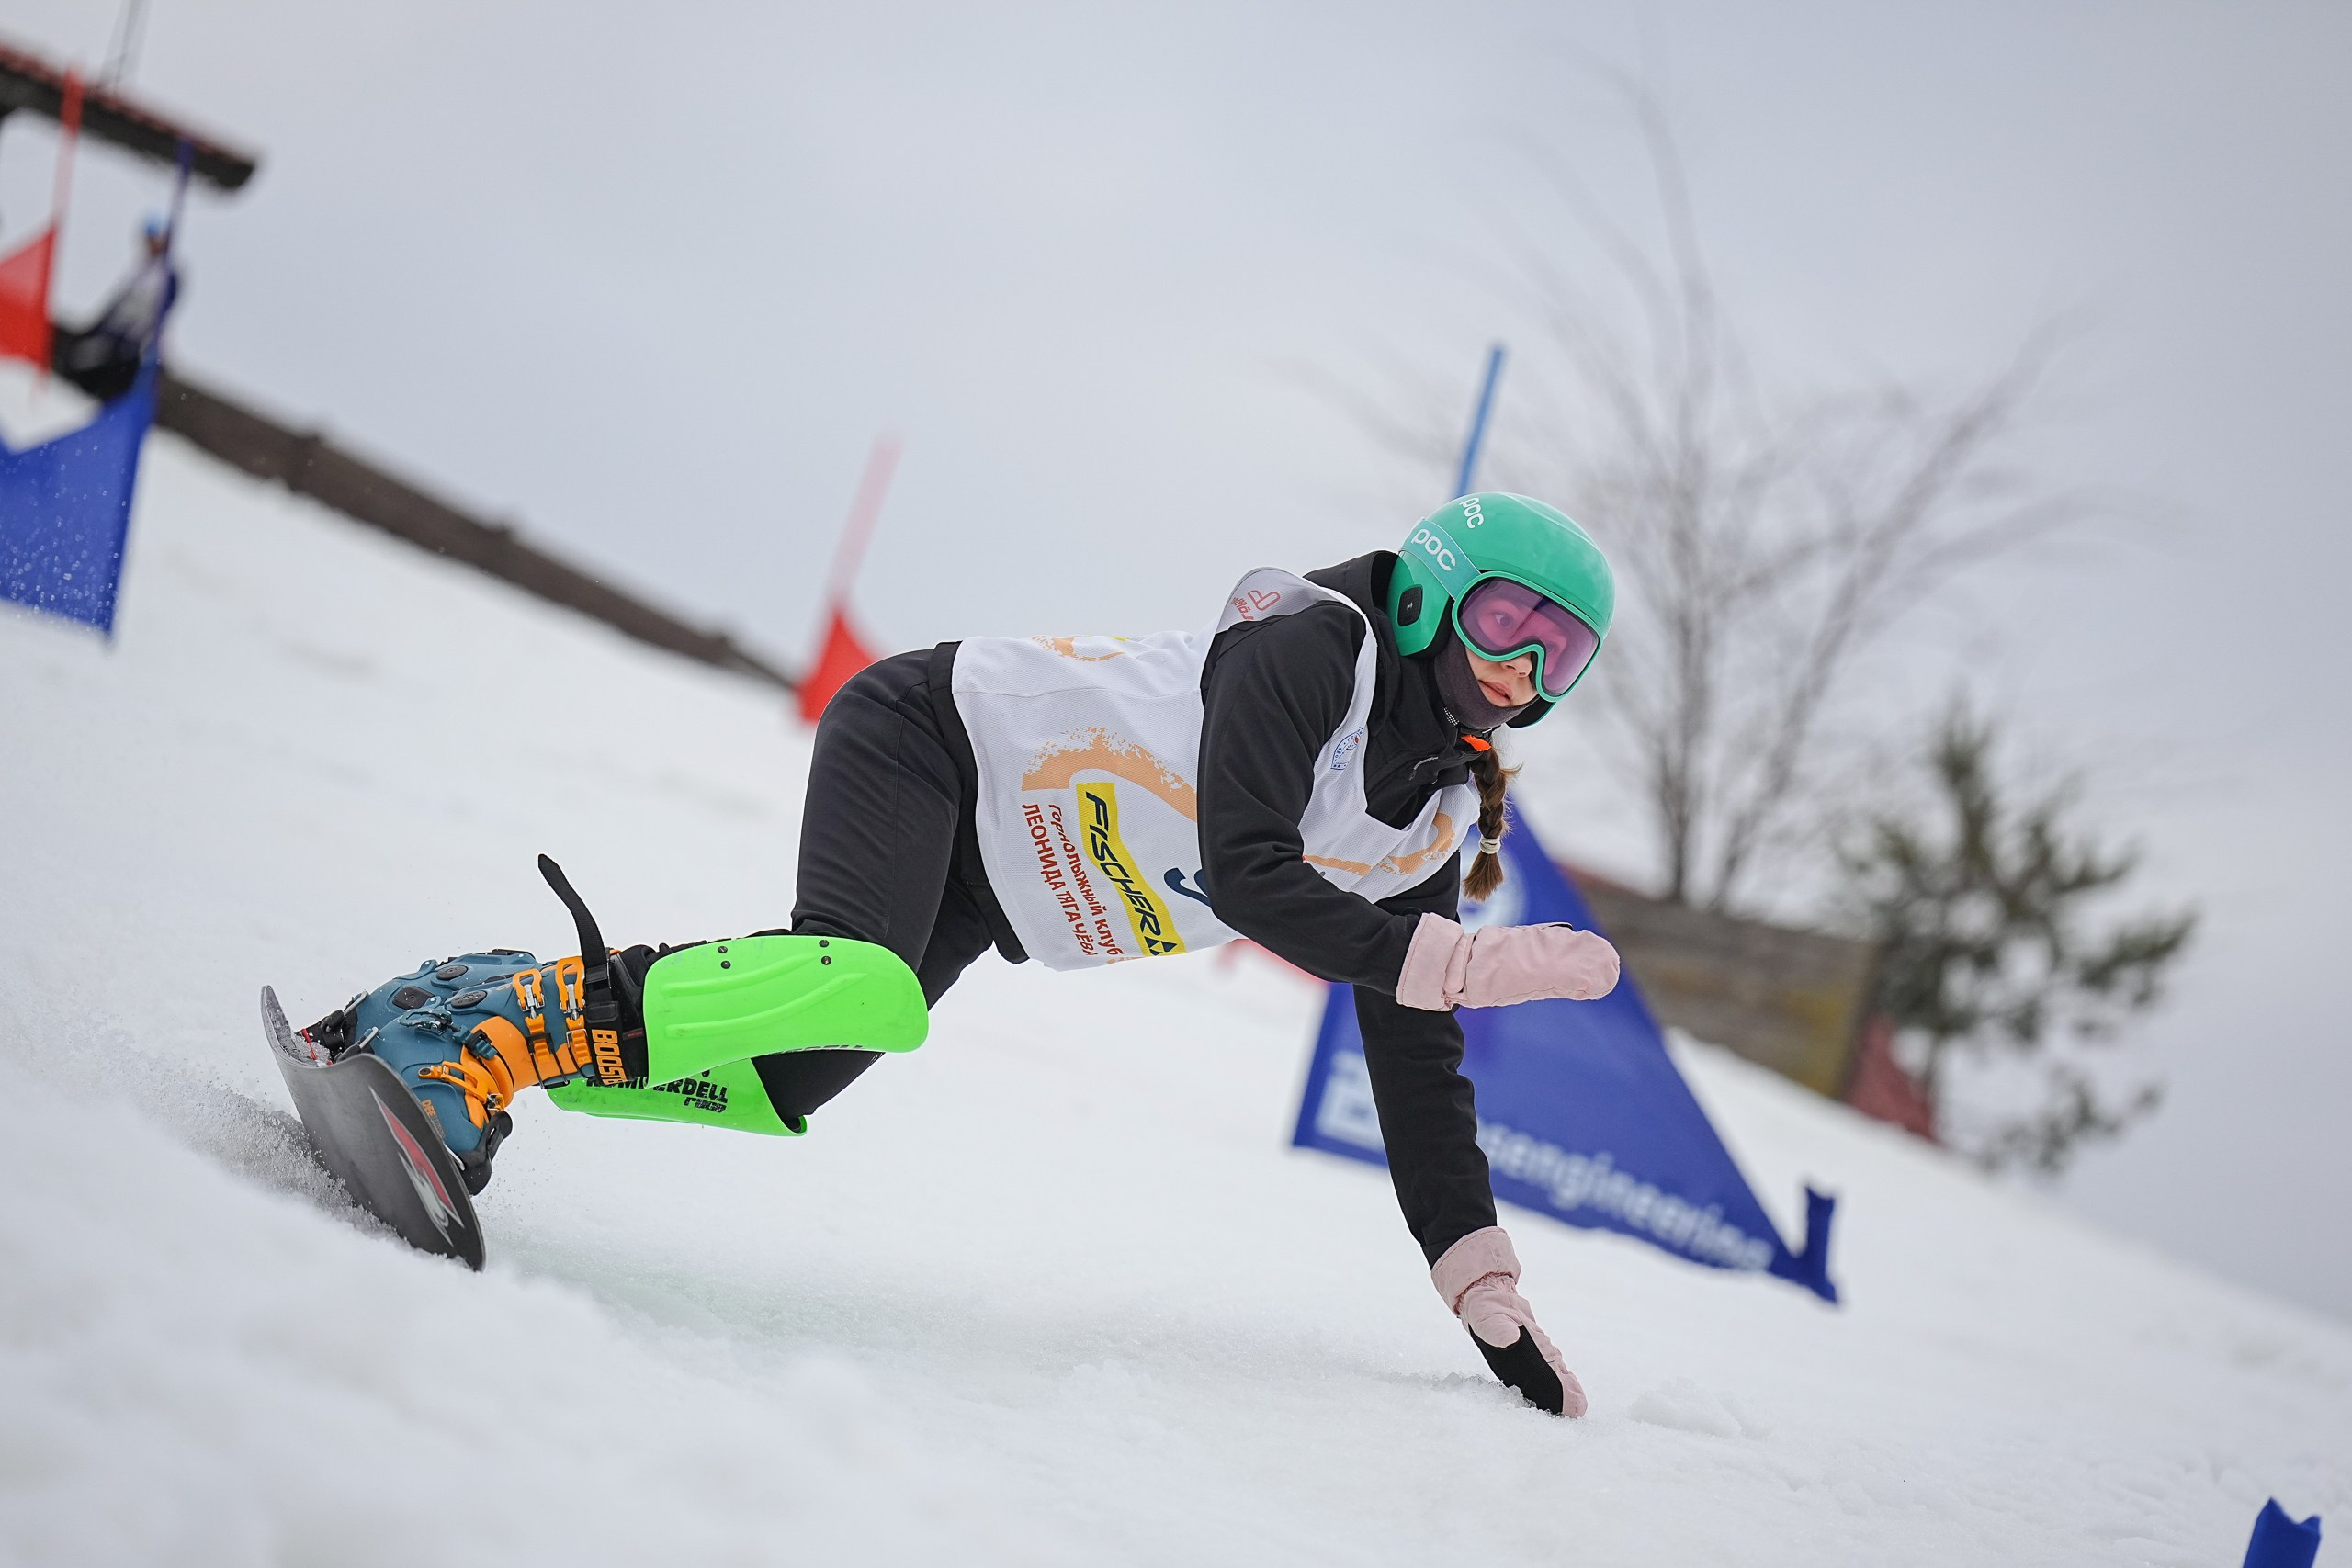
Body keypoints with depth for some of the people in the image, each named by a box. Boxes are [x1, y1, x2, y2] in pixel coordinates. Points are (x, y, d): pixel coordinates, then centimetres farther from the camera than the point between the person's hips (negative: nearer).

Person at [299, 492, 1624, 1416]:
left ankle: (476, 1012, 1)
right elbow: (1244, 873, -31)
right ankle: (480, 1033, -31)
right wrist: (1475, 963, -31)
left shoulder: (1434, 833, 2)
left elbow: (1419, 1074, 5)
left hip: (989, 896, 8)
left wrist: (1489, 1296, 1)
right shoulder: (1315, 644, -19)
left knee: (773, 1084, -9)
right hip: (934, 734, -7)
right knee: (858, 986, -35)